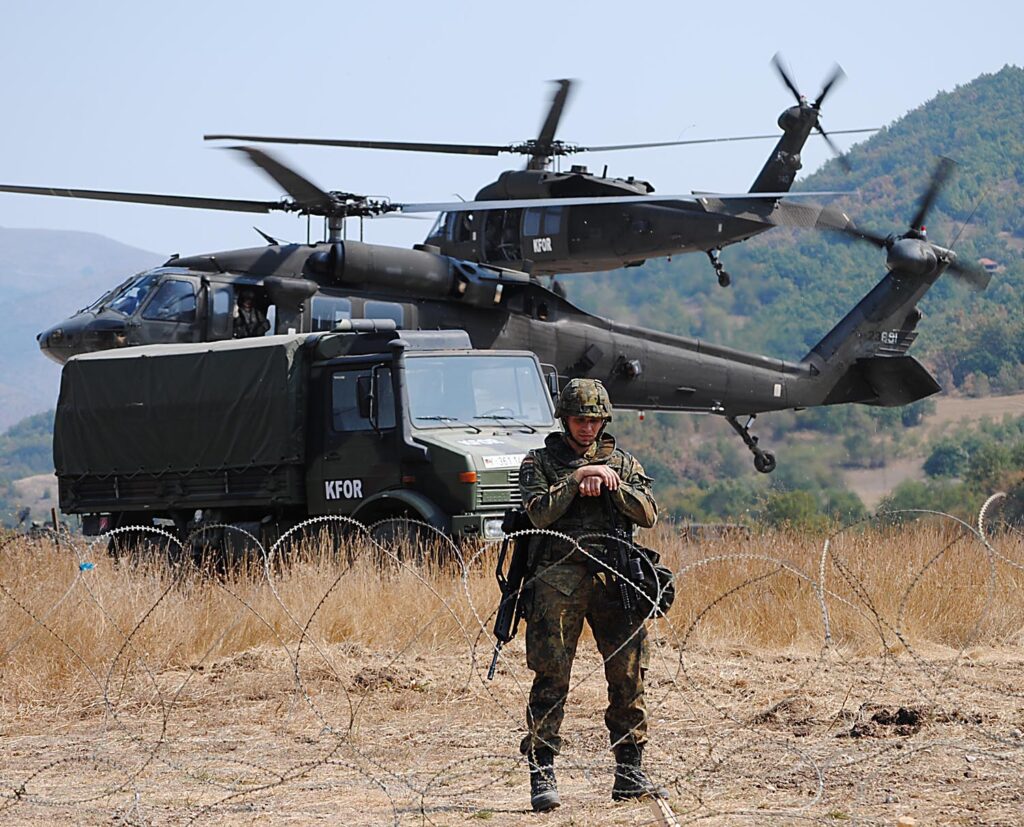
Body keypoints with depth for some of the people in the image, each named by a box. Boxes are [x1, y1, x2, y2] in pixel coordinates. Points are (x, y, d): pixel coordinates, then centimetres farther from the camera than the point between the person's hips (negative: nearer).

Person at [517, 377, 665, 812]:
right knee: (551, 677, -8)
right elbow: (540, 512, -7)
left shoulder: (622, 463, 17)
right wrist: (578, 479, -11)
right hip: (558, 577, -3)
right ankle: (541, 774, -7)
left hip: (614, 577, 3)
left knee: (628, 674, 2)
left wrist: (612, 483, -7)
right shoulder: (539, 462, 9)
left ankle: (630, 774, 10)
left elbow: (647, 514, 5)